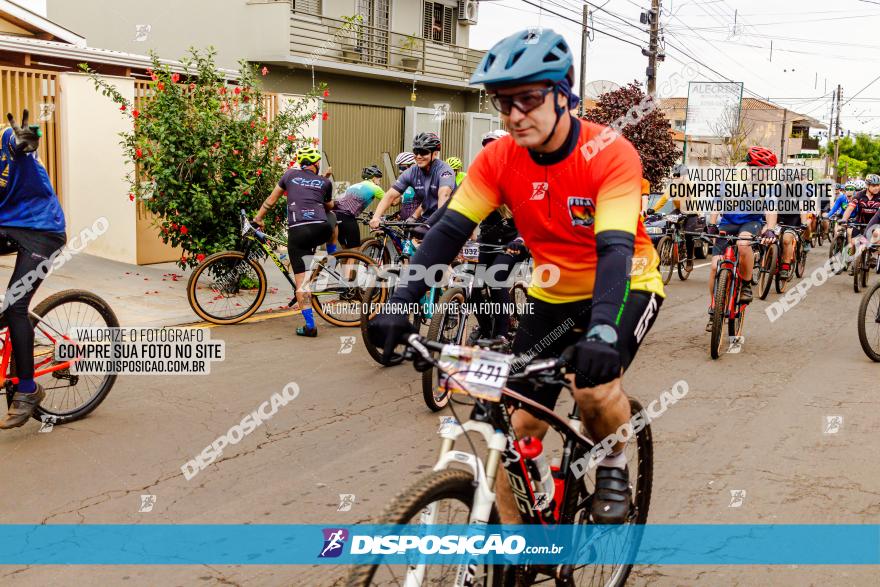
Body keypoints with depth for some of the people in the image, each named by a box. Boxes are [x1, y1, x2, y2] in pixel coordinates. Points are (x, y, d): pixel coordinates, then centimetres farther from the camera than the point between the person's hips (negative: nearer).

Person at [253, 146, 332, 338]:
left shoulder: (290, 175, 18)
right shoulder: (325, 182, 17)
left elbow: (271, 199, 24)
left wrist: (258, 218, 36)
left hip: (297, 232, -1)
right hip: (321, 230, 1)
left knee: (301, 280, 1)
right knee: (333, 224, 37)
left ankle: (310, 325, -4)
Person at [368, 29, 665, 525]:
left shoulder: (611, 155, -25)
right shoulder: (498, 160, -14)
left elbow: (616, 248, -36)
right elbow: (450, 230, -19)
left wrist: (602, 330, -52)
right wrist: (401, 304, -32)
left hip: (624, 286, -3)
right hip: (553, 294, 4)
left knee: (595, 385, -30)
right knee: (521, 426, -1)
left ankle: (614, 464, 3)